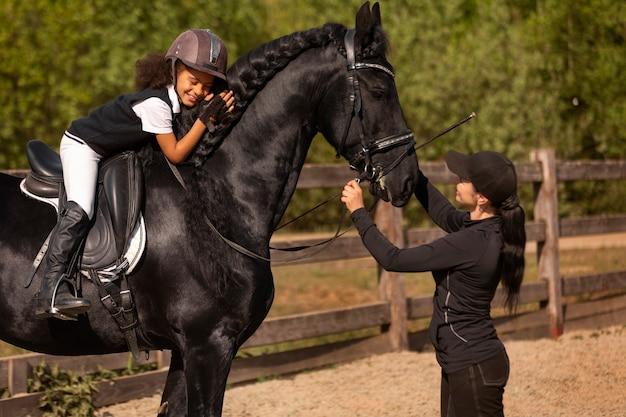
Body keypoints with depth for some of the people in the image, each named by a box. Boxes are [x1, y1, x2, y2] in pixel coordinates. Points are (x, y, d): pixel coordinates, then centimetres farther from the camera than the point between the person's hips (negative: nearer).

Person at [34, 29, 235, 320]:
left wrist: (217, 113, -11)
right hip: (83, 145, -10)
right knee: (79, 211, -28)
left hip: (112, 153, 10)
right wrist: (206, 119, -27)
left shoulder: (177, 97, -3)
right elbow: (176, 154, -26)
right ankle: (50, 291, -35)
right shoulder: (156, 103, -30)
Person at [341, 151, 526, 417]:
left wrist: (358, 212, -10)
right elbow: (444, 213, 22)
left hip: (473, 367, -9)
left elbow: (393, 260, -20)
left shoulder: (471, 241, -26)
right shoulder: (488, 228, 0)